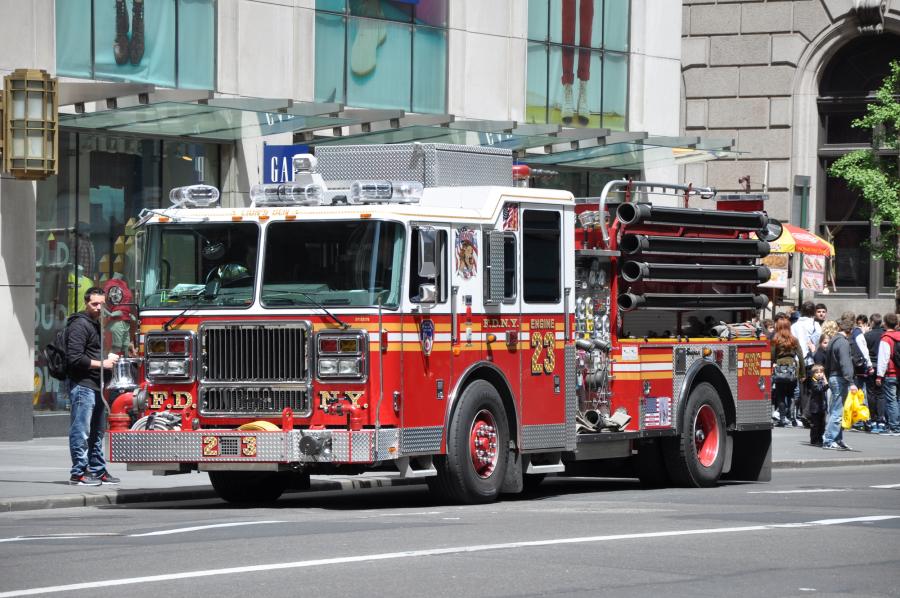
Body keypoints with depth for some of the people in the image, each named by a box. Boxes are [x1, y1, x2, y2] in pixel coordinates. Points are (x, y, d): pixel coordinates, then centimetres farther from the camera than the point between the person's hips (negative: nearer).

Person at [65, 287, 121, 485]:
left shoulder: (98, 325, 18)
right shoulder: (80, 325, -11)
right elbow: (75, 358, -20)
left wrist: (111, 359, 12)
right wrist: (102, 363, -17)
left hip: (96, 386, 10)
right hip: (83, 385, -10)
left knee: (97, 432, 13)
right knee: (81, 431, -8)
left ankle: (98, 470, 19)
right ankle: (79, 473, -7)